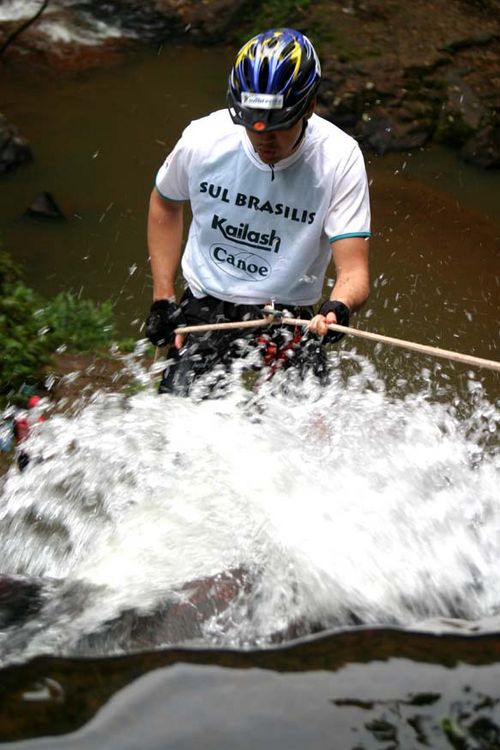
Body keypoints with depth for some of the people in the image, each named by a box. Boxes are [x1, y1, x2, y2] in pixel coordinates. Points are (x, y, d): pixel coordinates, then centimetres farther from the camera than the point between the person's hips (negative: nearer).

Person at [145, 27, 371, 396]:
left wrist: (338, 308, -42)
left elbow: (353, 270, -18)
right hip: (203, 311, 1)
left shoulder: (340, 158, -16)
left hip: (289, 320, 0)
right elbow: (165, 203, 10)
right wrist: (162, 298, 5)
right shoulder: (203, 138, -12)